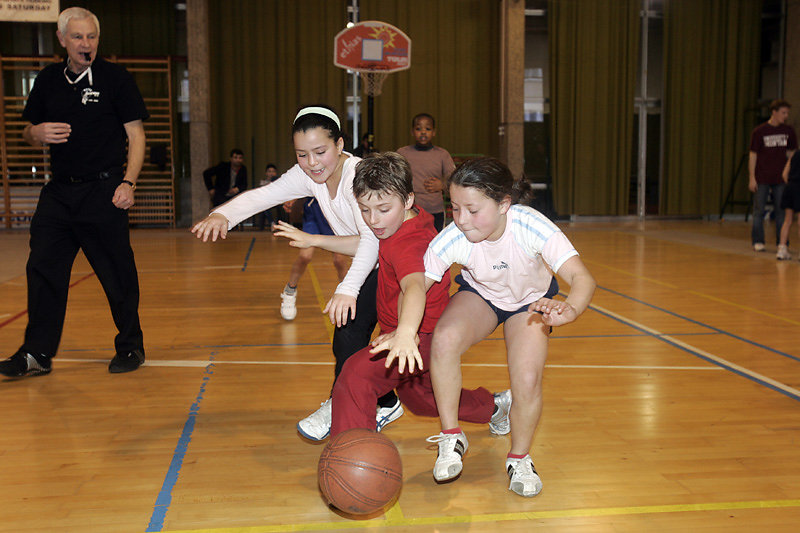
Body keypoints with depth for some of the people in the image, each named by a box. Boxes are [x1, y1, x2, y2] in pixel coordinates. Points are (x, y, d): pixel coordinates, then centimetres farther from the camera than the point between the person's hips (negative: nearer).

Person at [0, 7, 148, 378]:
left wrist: (128, 182, -12)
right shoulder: (47, 80, 12)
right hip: (59, 191, 5)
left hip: (104, 191, -5)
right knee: (43, 269, 3)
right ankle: (37, 353, 11)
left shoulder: (116, 78, 0)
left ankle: (130, 347, 15)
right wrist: (37, 132, -4)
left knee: (117, 275, 0)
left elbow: (136, 135, -1)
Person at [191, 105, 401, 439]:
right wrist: (222, 214, -37)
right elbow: (261, 195, -17)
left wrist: (348, 289, -55)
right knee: (351, 338, 7)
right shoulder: (308, 176, -8)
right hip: (367, 265, 8)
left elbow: (372, 238, -42)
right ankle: (385, 404, 28)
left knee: (349, 326, -17)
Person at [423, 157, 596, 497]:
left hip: (530, 300, -1)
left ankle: (520, 458, 9)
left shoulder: (530, 226, -37)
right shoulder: (452, 239, -32)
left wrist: (570, 310, -67)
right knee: (444, 339, -30)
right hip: (479, 295, 1)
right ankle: (451, 438, -8)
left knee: (528, 380, -23)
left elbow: (582, 278, -44)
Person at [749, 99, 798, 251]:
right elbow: (753, 155, -3)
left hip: (780, 179, 3)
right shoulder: (759, 131, -5)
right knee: (759, 211, 2)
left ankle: (782, 243, 13)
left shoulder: (789, 131, 5)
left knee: (781, 211, 6)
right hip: (762, 179, -3)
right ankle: (758, 242, 10)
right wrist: (752, 178, -7)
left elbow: (791, 153, 13)